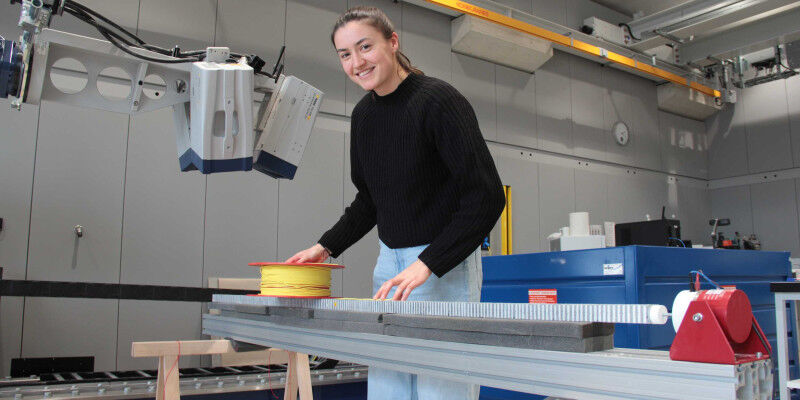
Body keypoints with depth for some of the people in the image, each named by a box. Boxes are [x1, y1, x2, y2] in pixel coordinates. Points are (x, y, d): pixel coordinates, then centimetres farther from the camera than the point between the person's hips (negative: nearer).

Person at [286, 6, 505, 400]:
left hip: (445, 263, -6)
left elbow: (487, 196, -20)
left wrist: (427, 264, -25)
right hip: (390, 259, 7)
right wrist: (326, 246, 9)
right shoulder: (363, 113, 8)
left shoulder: (438, 99, -15)